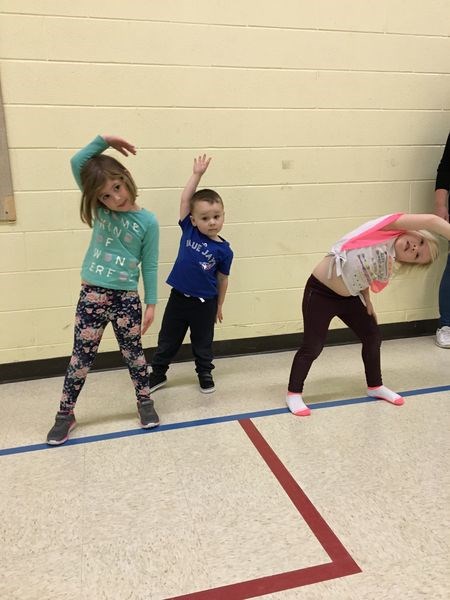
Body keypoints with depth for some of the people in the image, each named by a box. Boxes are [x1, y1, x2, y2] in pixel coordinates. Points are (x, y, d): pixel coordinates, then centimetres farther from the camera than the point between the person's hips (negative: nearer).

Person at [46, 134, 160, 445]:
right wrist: (104, 140, -10)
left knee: (133, 353, 12)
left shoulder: (147, 221, -5)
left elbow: (149, 266, -2)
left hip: (126, 298, -2)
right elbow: (76, 163, -2)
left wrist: (151, 303, -2)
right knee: (82, 357, 9)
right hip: (91, 296, 2)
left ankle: (145, 402, 32)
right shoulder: (99, 210, 1)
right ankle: (65, 414, 24)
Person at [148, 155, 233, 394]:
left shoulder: (224, 250, -11)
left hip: (205, 303, -1)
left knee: (202, 343, 17)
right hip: (179, 297, 2)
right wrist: (197, 174, -17)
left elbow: (222, 279, 0)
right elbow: (185, 199, -13)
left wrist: (219, 306, 8)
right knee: (167, 340, 15)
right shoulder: (189, 230, -8)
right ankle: (157, 374, 32)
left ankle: (205, 374, 38)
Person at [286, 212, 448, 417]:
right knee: (313, 347, -2)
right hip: (320, 293, -8)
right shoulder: (389, 227, -17)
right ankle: (293, 393, 18)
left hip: (349, 298, 8)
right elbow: (431, 221, -25)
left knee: (373, 337, 14)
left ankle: (375, 386, 36)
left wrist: (366, 301, -6)